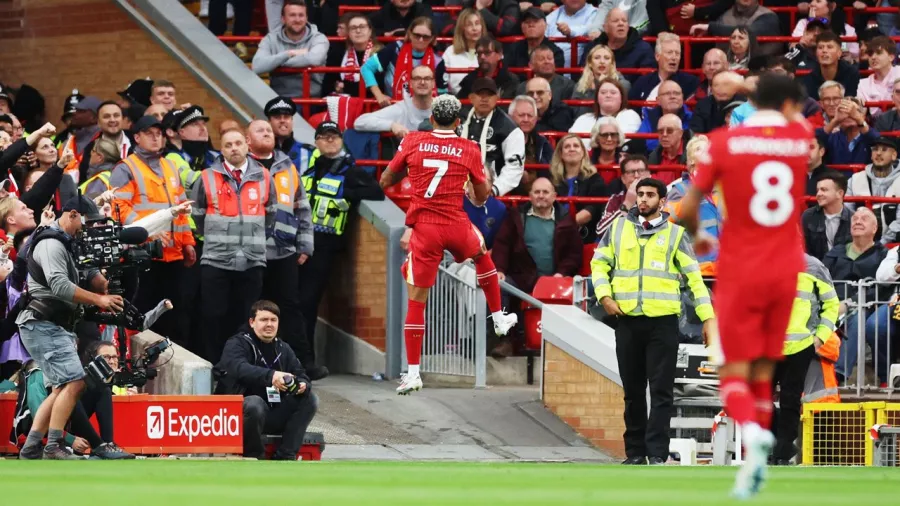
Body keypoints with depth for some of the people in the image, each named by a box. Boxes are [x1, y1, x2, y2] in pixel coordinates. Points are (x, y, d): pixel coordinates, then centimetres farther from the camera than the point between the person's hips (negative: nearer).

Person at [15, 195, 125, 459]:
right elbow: (59, 286, -24)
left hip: (56, 327, 11)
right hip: (44, 325, -11)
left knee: (62, 389, 10)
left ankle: (30, 448, 7)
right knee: (74, 382, -17)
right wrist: (98, 299, -24)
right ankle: (53, 447, -21)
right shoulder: (51, 244, -13)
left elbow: (90, 276, 19)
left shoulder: (68, 246, 21)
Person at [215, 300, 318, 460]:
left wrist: (303, 385, -19)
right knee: (254, 403, -38)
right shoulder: (236, 344, -6)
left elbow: (301, 375, 9)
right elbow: (239, 369, -28)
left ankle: (285, 456, -15)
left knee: (310, 399, -10)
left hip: (273, 415, 6)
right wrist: (270, 376, -46)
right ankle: (255, 457, -17)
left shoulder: (283, 349, 15)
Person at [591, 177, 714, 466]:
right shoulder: (618, 228, 11)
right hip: (628, 321, 2)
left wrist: (708, 317, -3)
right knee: (633, 390, 7)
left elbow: (694, 277, 5)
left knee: (662, 391, -6)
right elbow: (599, 263, 13)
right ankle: (635, 451, 14)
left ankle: (657, 453, -7)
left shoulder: (675, 234, 6)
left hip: (663, 322, -2)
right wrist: (604, 296, -4)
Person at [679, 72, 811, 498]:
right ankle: (754, 467, 9)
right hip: (785, 271, 2)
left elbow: (687, 210, -5)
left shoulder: (724, 142, -7)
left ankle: (752, 431, -30)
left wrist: (697, 237, 16)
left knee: (734, 371, 0)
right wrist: (746, 86, 37)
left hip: (739, 273, -2)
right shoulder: (801, 138, 1)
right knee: (763, 372, 13)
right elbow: (797, 120, 28)